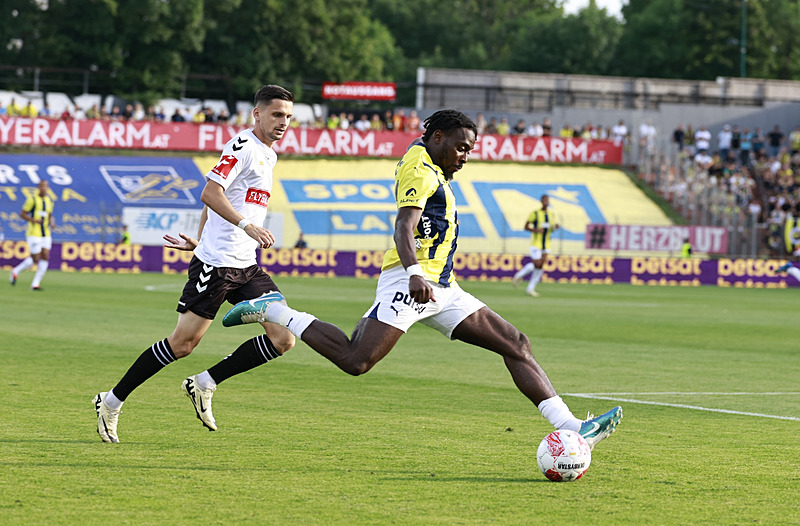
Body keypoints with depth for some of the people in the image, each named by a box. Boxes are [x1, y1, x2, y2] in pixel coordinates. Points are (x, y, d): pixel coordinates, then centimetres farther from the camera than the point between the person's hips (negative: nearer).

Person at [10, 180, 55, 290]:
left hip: (46, 235, 6)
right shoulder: (32, 199, -7)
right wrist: (33, 220, -20)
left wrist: (52, 223, 1)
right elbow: (22, 214, -5)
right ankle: (15, 272, 17)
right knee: (35, 259, -8)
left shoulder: (49, 200, 11)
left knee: (45, 257, -6)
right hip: (34, 234, -6)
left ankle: (35, 284, 0)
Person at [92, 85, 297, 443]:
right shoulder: (242, 146, -10)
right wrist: (247, 225, -32)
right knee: (183, 343, -6)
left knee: (283, 338, -5)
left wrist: (200, 241, 24)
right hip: (216, 263, -9)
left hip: (246, 267, 9)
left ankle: (204, 385, 5)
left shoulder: (268, 155, 19)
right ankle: (112, 402, 8)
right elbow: (210, 194, -22)